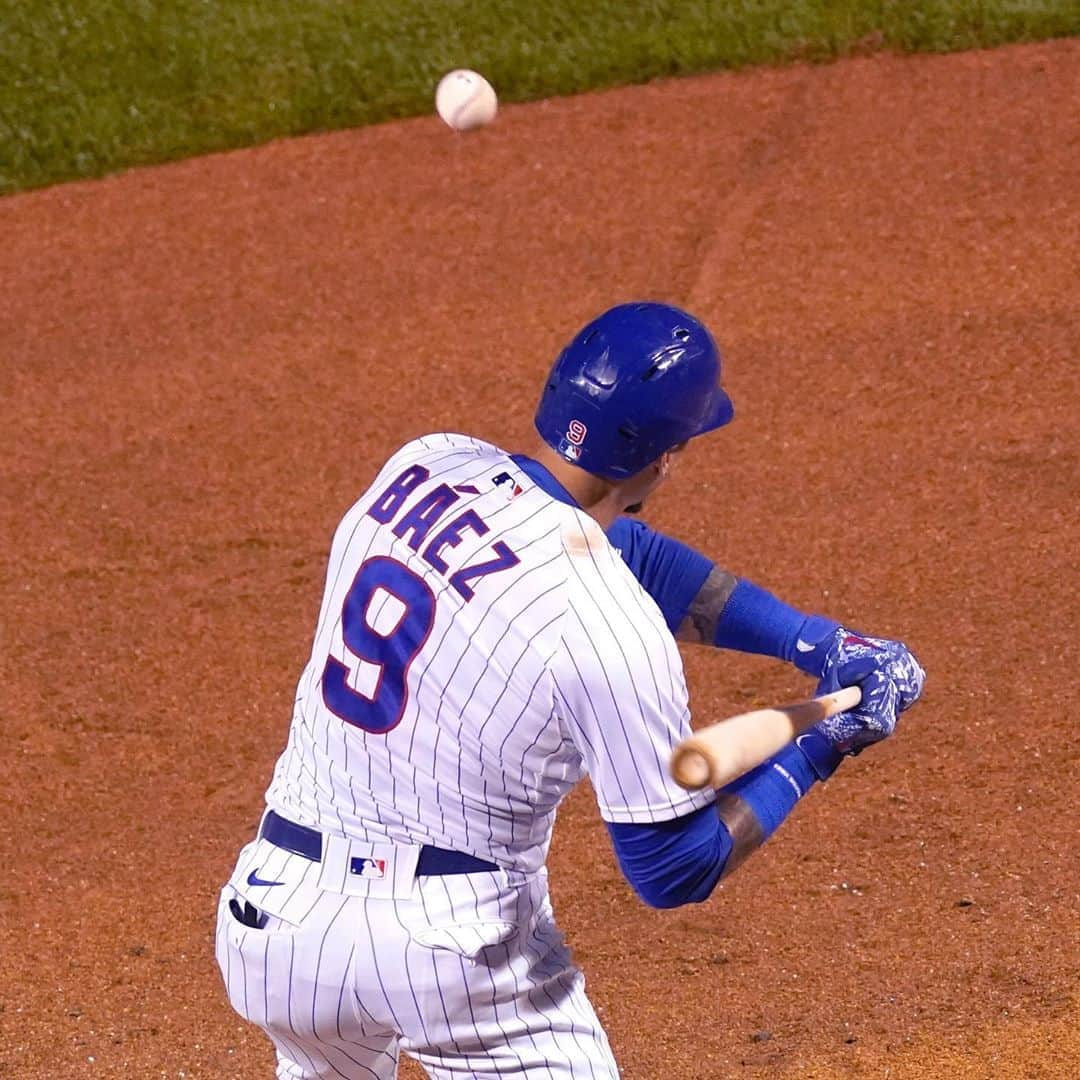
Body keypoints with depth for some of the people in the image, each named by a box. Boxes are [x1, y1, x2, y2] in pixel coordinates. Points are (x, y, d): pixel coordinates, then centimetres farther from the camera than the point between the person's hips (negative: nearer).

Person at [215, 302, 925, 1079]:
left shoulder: (421, 468, 0)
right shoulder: (615, 632, -19)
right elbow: (674, 869, -11)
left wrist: (810, 638, 6)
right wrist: (817, 751, 1)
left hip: (271, 919, 6)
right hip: (451, 943, -6)